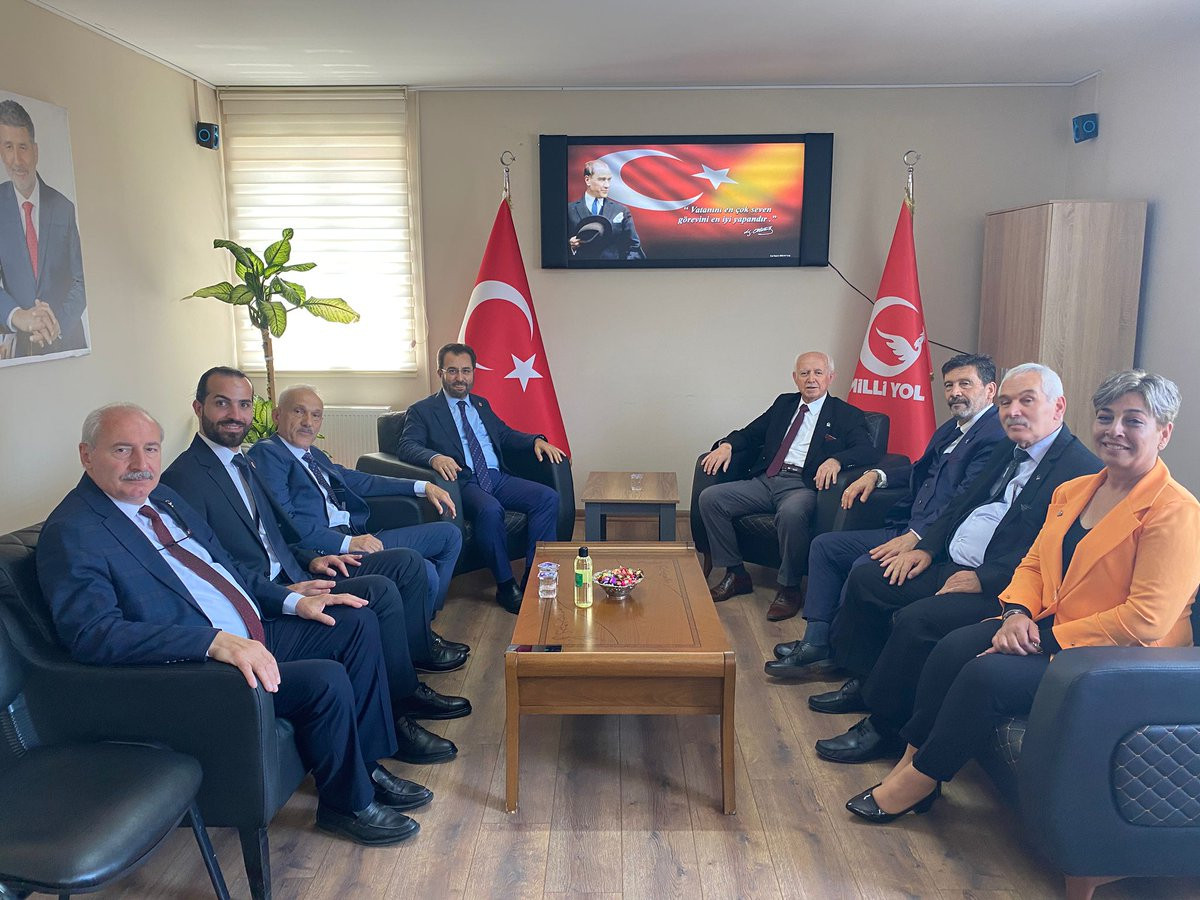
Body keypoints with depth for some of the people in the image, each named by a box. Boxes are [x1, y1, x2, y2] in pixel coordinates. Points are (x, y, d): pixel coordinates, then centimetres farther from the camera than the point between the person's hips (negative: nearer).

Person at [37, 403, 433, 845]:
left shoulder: (162, 497, 12)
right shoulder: (70, 534, -15)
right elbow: (92, 633, -27)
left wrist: (294, 601, 6)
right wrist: (214, 641, -36)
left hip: (254, 636, 10)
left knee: (358, 623, 5)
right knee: (326, 680, -24)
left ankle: (367, 764, 15)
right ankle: (347, 804, 2)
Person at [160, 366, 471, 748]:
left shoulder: (241, 463, 15)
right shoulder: (185, 479, -14)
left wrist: (309, 560, 5)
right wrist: (283, 594, -25)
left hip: (290, 577, 10)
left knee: (407, 563, 4)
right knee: (381, 591, -24)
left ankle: (417, 655, 14)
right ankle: (398, 710, -11)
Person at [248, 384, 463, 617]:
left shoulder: (314, 455, 23)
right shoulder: (266, 453, -5)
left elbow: (359, 481, 27)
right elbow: (284, 520, -16)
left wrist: (423, 487, 20)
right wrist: (347, 543, -22)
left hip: (357, 537, 10)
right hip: (323, 548, -10)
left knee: (449, 534, 11)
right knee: (424, 571, -26)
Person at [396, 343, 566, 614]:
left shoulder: (481, 405, 25)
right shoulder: (422, 410, 8)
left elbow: (506, 435, 26)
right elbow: (406, 446, -6)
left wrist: (537, 440, 4)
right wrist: (434, 457, -29)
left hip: (498, 477, 6)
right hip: (463, 482, -5)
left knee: (548, 497, -19)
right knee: (490, 509, -37)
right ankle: (506, 586, -20)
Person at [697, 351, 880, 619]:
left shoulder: (846, 415, 6)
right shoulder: (784, 403, 21)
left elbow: (868, 451, -8)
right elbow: (750, 433, 22)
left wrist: (836, 460, -28)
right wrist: (727, 445, 0)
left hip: (804, 486, -5)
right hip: (766, 481, 6)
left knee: (791, 513, -40)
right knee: (709, 498, -13)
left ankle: (789, 588, -16)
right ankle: (736, 574, -1)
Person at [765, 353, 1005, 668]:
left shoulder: (995, 435, -13)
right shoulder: (951, 428, 18)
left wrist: (916, 536, -33)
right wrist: (876, 474, 12)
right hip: (907, 528, 11)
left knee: (865, 566, -29)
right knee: (824, 545, 8)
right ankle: (816, 640, 6)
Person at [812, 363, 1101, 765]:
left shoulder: (1082, 470, -14)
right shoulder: (1007, 451, 16)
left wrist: (983, 579, -22)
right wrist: (926, 547, 6)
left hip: (997, 589, -10)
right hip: (949, 565, 10)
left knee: (914, 620, -29)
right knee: (865, 578, 8)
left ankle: (882, 724, -8)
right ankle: (863, 684, 21)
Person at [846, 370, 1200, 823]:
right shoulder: (1073, 490, 10)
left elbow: (1146, 620, -21)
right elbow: (1033, 563, 14)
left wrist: (1045, 638, -21)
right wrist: (1016, 613, -8)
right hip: (1048, 628, 7)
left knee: (987, 674, -25)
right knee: (953, 647, -16)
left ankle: (920, 780, -8)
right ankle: (912, 759, -6)